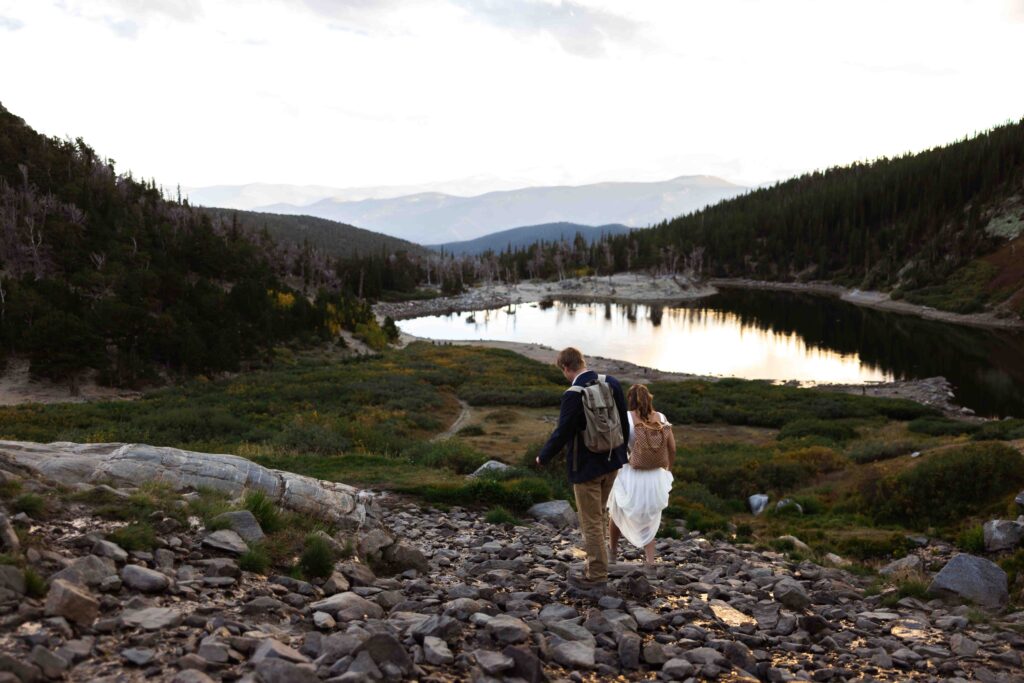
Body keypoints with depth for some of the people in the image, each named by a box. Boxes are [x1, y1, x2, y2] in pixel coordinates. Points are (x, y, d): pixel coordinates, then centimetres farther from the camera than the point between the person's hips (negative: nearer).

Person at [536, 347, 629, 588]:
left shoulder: (573, 395, -23)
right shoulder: (612, 383, -4)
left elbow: (562, 433, -20)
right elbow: (623, 422, 5)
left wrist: (543, 457, -3)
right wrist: (622, 450, 21)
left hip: (586, 465, -7)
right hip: (611, 460, 7)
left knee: (591, 520, 7)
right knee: (600, 511, 26)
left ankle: (597, 574, 18)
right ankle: (598, 553, 39)